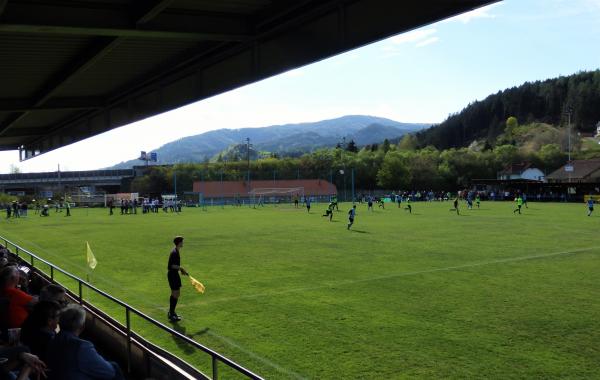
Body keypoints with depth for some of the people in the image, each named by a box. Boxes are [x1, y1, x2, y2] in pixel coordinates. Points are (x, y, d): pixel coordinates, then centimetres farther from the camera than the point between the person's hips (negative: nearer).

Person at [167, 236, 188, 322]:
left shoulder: (176, 251, 11)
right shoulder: (174, 252, -21)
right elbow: (172, 265, -25)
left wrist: (181, 269, 10)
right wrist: (181, 268, -16)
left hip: (174, 274, 10)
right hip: (173, 275, -10)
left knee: (174, 294, 17)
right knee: (176, 295, -6)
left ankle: (171, 312, 26)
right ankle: (172, 315, -1)